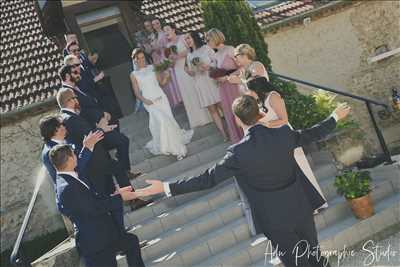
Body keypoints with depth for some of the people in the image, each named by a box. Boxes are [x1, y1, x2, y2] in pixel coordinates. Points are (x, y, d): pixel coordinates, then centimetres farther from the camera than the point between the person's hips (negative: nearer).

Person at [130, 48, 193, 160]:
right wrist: (145, 100, -14)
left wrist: (166, 76, -10)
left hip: (161, 98, 3)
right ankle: (177, 148, -9)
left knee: (168, 119, -3)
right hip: (149, 101, -3)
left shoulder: (152, 67, 11)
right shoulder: (134, 75, 6)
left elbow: (162, 82, 10)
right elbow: (137, 92, 3)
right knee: (161, 120, -20)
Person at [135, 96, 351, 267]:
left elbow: (209, 179, -22)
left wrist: (167, 188, -17)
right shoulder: (284, 134, -13)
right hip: (300, 208, 4)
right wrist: (335, 117, 24)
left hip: (274, 219, -4)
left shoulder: (238, 152, -25)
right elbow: (312, 134, 4)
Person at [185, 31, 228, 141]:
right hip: (200, 85, 4)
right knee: (212, 109, 1)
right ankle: (224, 135, 5)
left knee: (222, 106, -7)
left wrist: (207, 66, -17)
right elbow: (193, 73, 14)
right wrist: (188, 71, -8)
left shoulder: (206, 48, 4)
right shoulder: (189, 56, 15)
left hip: (212, 81, -4)